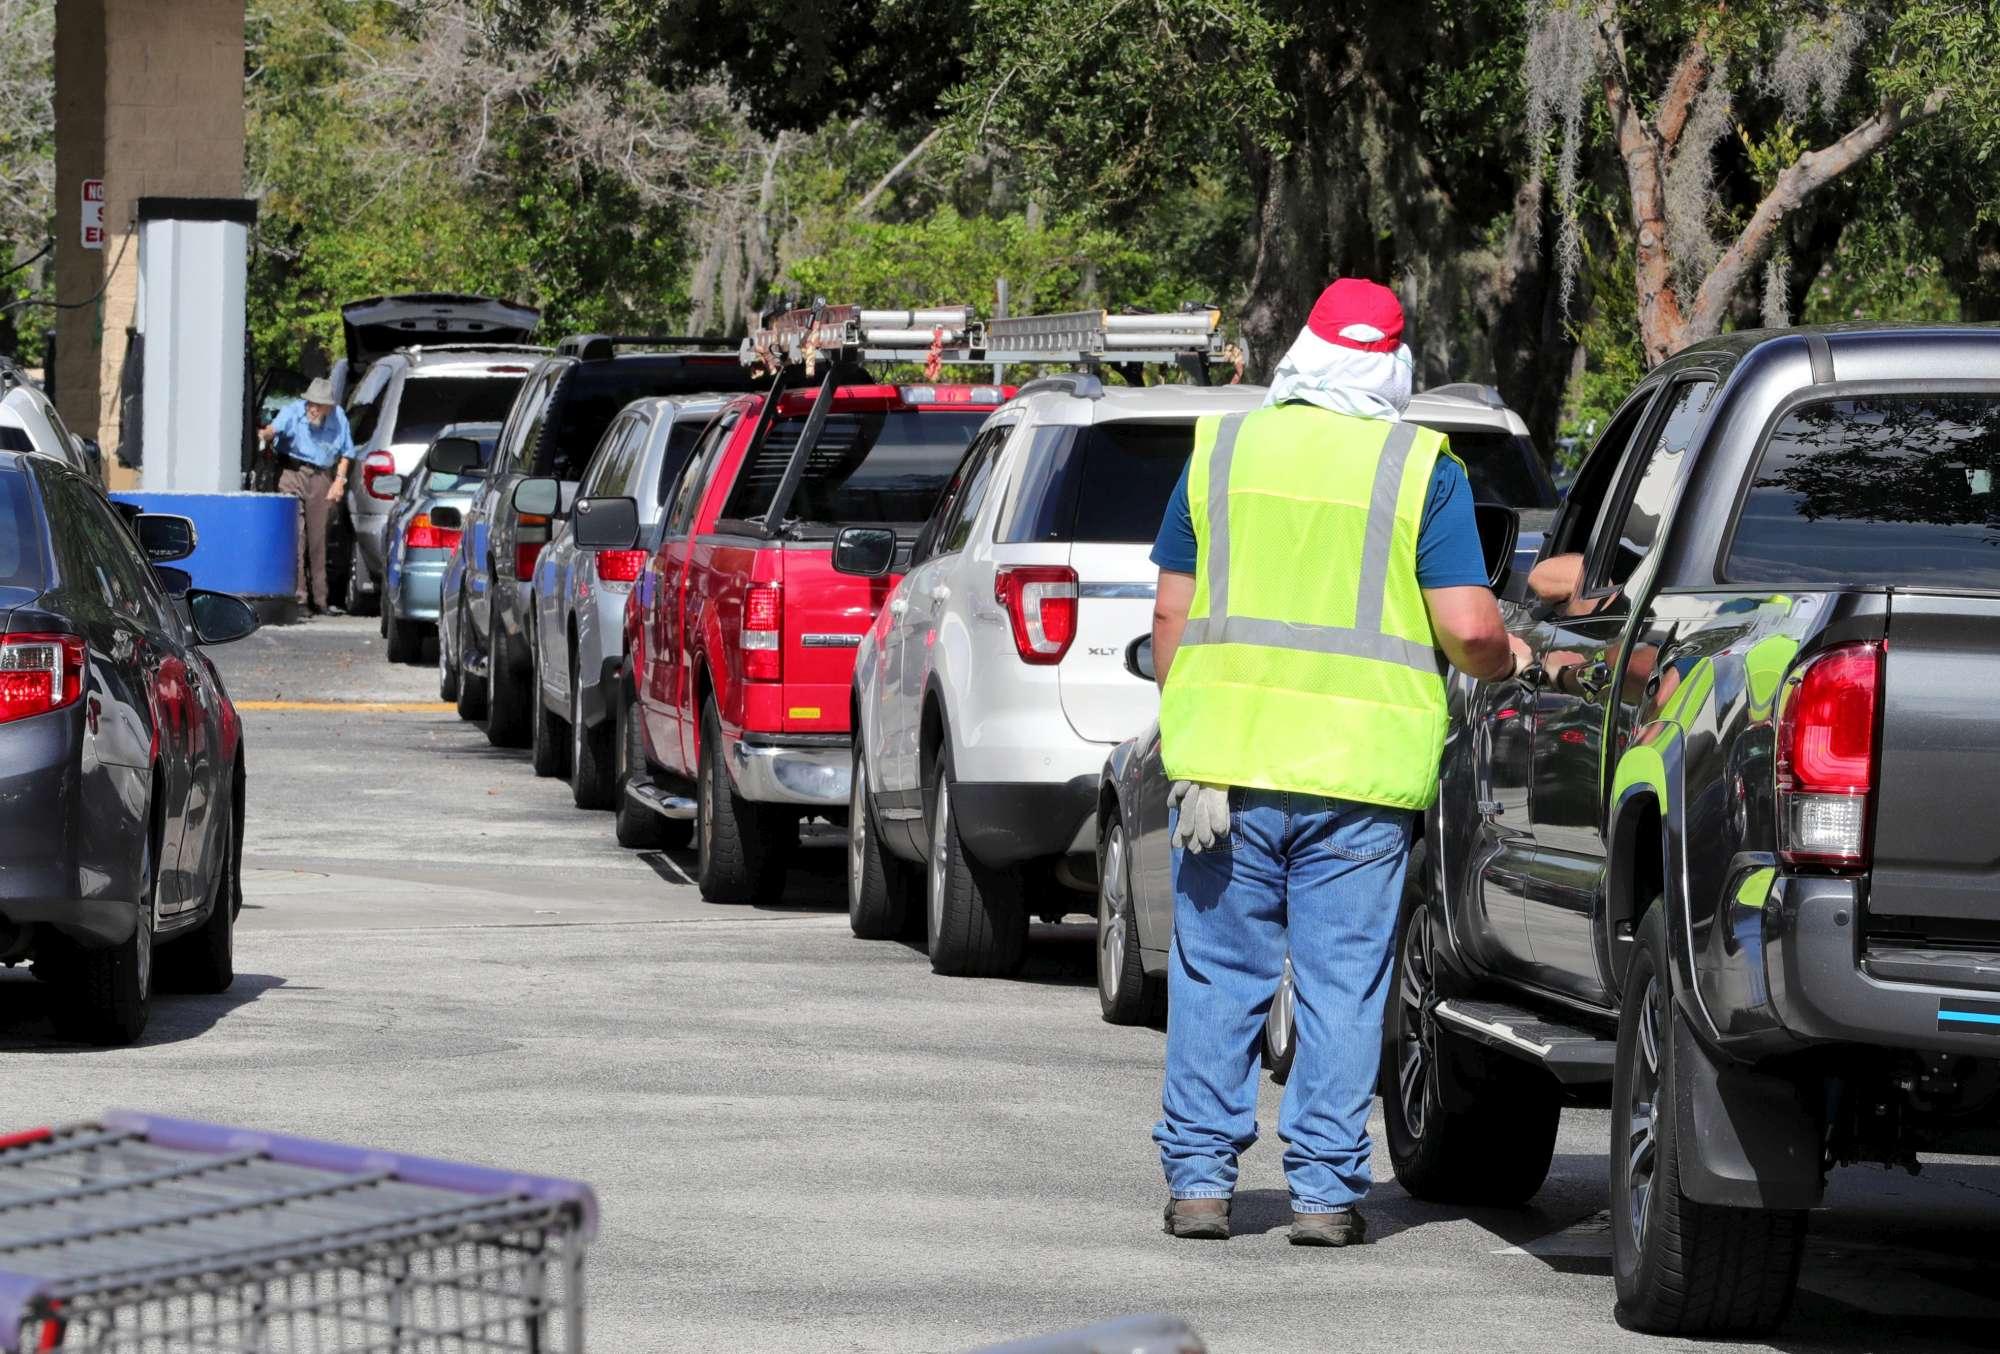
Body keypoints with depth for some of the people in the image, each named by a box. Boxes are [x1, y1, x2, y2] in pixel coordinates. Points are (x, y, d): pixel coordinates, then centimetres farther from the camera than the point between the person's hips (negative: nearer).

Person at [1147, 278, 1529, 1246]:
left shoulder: (1221, 448, 7)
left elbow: (1172, 612, 8)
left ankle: (1198, 1177, 10)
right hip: (1361, 768, -2)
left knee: (1217, 974, 9)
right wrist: (1506, 659, 15)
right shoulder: (1422, 468, -1)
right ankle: (1324, 1191, 4)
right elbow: (1466, 626, -6)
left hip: (1225, 756, 2)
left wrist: (1178, 725, 19)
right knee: (1342, 984, 4)